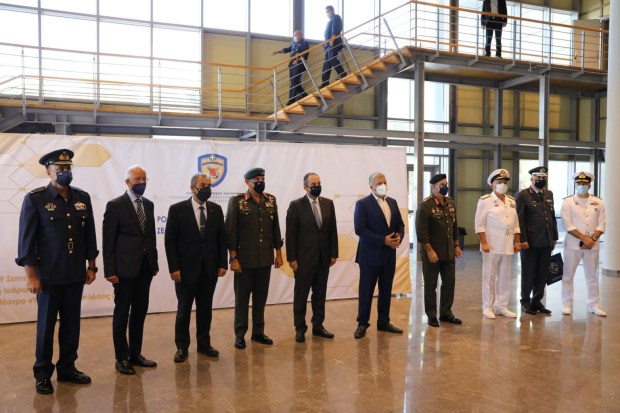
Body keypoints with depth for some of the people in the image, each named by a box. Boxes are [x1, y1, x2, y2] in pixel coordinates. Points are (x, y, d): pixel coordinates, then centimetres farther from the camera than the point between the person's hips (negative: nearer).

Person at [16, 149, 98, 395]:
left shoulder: (82, 198, 5)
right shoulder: (35, 199, -7)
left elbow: (89, 235, 10)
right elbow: (26, 240, -8)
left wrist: (91, 266, 9)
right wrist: (31, 275, -10)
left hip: (76, 274, 4)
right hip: (48, 275, -4)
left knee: (72, 323, 11)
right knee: (46, 325, 7)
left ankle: (67, 368, 26)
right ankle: (42, 374, 22)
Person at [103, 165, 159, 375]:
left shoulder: (149, 205, 11)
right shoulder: (115, 205, -7)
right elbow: (108, 241, -9)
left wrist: (155, 263, 10)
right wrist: (109, 271, -12)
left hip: (145, 268, 6)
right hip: (125, 268, -6)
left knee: (140, 312, 12)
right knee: (122, 313, 5)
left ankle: (135, 354, 24)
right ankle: (122, 358, 16)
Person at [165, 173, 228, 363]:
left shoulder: (216, 209, 5)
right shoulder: (177, 209, -6)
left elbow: (222, 239, 7)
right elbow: (170, 241, -7)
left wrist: (222, 264, 0)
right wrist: (174, 268, -12)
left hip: (210, 269, 3)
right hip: (186, 268, -3)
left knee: (205, 308, 11)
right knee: (184, 309, 7)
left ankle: (204, 343, 24)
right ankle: (181, 346, 20)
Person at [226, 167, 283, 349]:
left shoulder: (271, 200, 6)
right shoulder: (237, 201, -6)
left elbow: (275, 228, 10)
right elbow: (231, 231, -8)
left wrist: (278, 252, 9)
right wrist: (233, 258, -10)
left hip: (265, 259, 4)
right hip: (244, 259, -4)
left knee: (261, 297, 12)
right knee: (242, 298, 6)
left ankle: (258, 332, 24)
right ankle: (240, 335, 17)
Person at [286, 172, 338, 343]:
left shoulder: (328, 204, 6)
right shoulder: (296, 205, -6)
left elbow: (333, 230, 8)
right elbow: (290, 234, -7)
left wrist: (334, 253, 4)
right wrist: (291, 258, -10)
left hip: (323, 258, 4)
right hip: (304, 258, -4)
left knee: (320, 294, 11)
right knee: (301, 294, 5)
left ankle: (318, 325, 23)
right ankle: (300, 328, 15)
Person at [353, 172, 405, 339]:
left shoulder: (392, 202, 11)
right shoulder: (362, 204, -8)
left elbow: (400, 224, 14)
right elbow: (360, 229, -17)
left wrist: (399, 236, -9)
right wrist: (383, 240, -20)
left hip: (389, 255, 6)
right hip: (370, 255, -6)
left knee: (386, 291, 12)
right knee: (366, 292, 3)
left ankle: (384, 322, 24)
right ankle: (362, 324, 14)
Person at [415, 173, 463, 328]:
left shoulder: (450, 203, 8)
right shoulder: (425, 206, -14)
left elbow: (454, 226, 15)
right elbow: (421, 232, -16)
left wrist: (456, 245, 12)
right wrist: (429, 251, -17)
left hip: (449, 252, 6)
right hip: (432, 252, -6)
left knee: (449, 283, 11)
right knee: (431, 285, 5)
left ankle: (446, 313, 25)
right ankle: (431, 315, 17)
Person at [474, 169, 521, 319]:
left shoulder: (511, 201, 14)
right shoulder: (485, 200, -5)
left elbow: (516, 223, 17)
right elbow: (479, 224, -9)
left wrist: (517, 241, 10)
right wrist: (484, 243, -15)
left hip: (508, 246, 6)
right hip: (491, 245, -6)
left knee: (505, 277, 9)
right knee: (489, 277, 1)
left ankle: (501, 306, 18)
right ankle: (487, 307, 9)